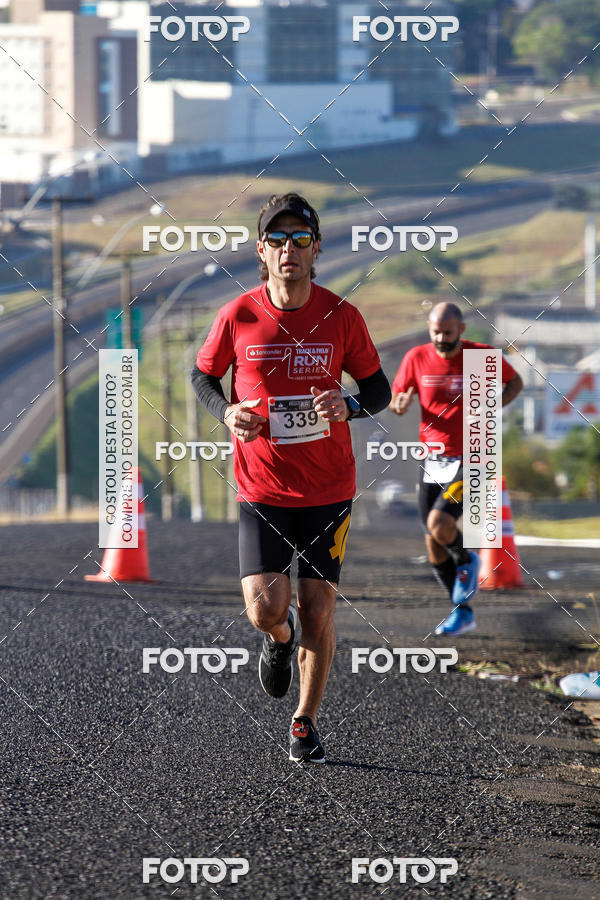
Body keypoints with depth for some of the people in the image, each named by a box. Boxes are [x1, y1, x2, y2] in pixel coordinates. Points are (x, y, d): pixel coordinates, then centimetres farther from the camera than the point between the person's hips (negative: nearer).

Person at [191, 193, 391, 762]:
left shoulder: (341, 317, -5)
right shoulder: (238, 316, -6)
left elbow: (378, 388, 5)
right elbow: (203, 374, 10)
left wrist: (348, 406, -17)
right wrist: (227, 413, -10)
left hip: (328, 490, 1)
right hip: (261, 490, 0)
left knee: (317, 609, 1)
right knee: (266, 609, -13)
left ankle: (305, 723, 20)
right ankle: (279, 639, 26)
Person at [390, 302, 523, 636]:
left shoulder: (482, 356, -7)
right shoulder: (417, 358, -1)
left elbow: (515, 382, 9)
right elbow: (395, 398, 10)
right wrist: (400, 404, -15)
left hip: (469, 461, -4)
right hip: (432, 460, 4)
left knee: (439, 523, -24)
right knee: (434, 546, 6)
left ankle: (467, 561, 9)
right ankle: (463, 611, 22)